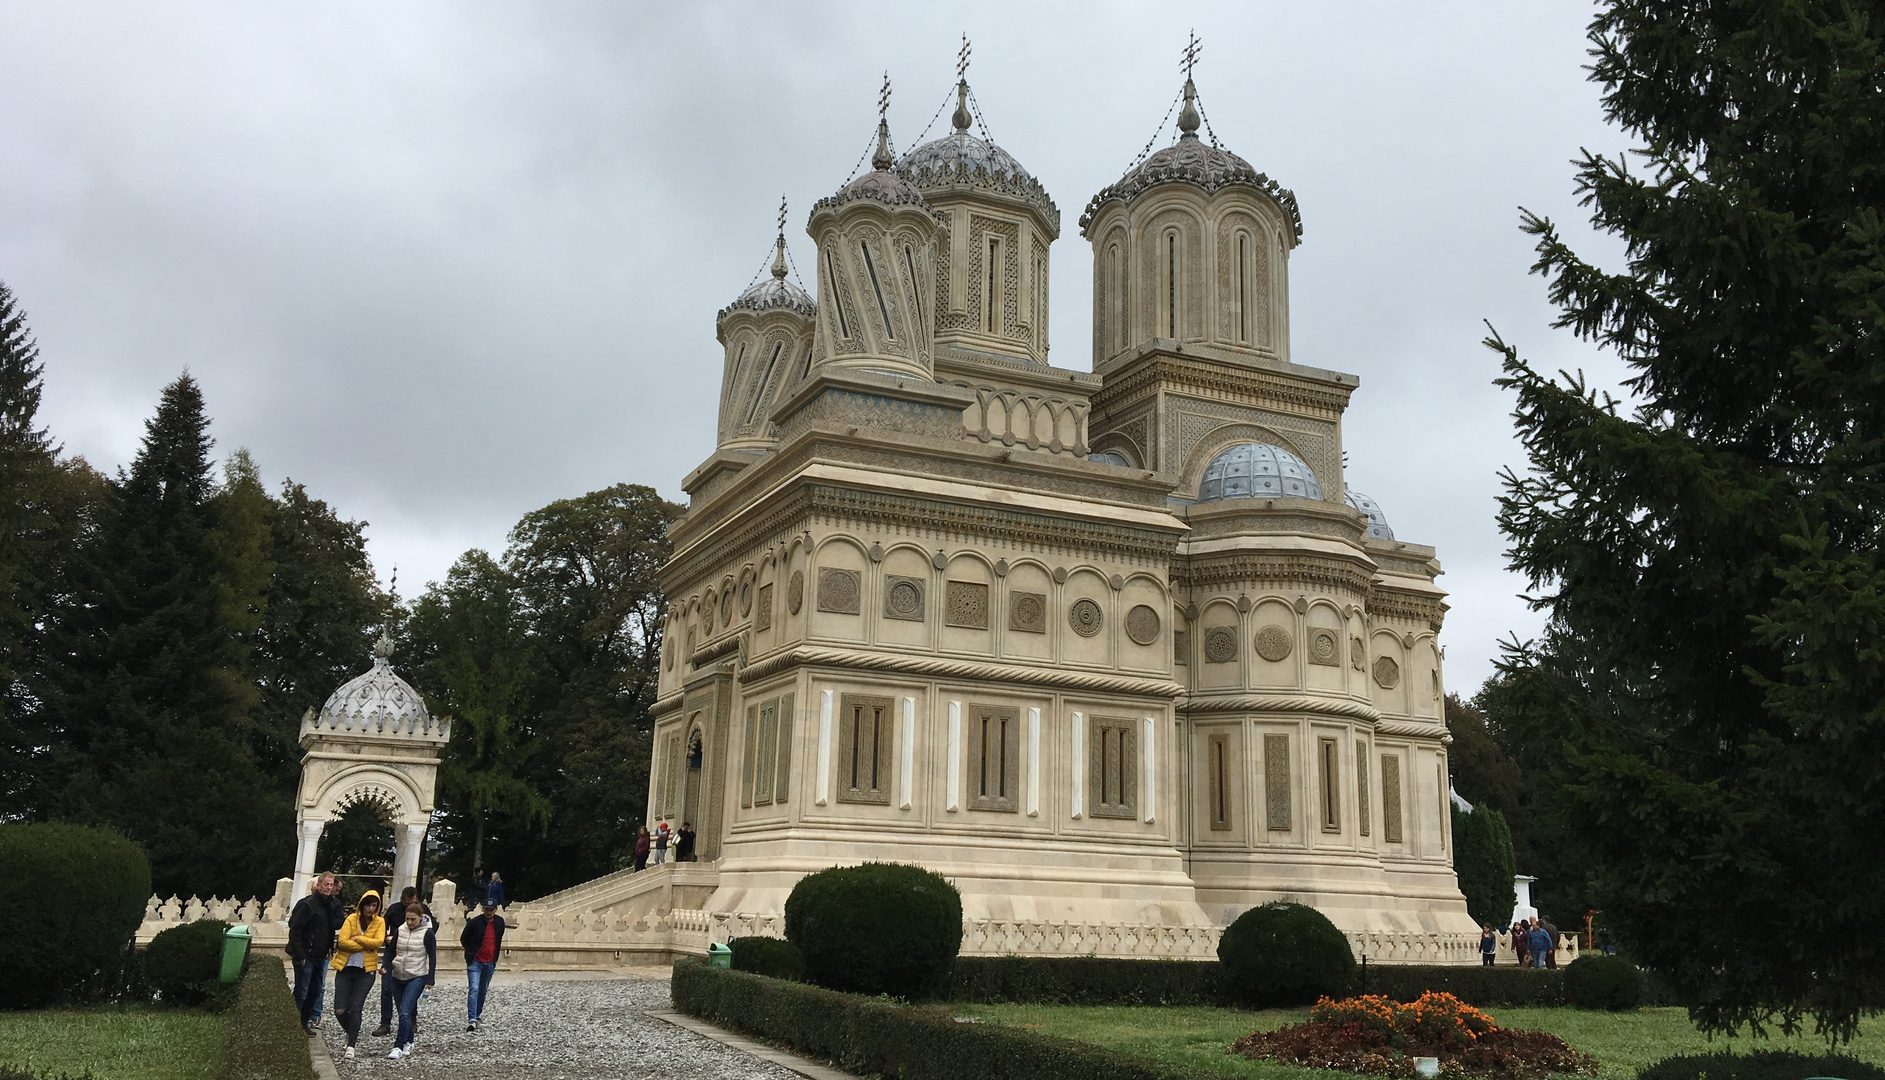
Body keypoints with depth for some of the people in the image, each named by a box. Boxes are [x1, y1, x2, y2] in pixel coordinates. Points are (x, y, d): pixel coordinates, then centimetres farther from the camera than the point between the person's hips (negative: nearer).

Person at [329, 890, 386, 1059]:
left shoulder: (379, 922, 3)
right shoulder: (351, 919, 0)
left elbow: (378, 942, -13)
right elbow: (342, 941, -12)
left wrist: (357, 939, -14)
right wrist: (366, 946, -13)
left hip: (366, 971, -1)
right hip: (346, 968, 1)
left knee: (355, 1008, -7)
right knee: (340, 1010, -2)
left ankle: (351, 1045, 2)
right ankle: (352, 1033, 27)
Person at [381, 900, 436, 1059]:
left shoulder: (428, 933, -8)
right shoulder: (399, 930, 3)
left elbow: (432, 957, -4)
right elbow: (391, 951, 12)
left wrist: (430, 979, -7)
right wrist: (387, 968, -3)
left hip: (417, 977, -5)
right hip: (398, 977, 5)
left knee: (405, 1012, -16)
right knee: (404, 1012, 10)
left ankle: (399, 1047, -16)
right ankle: (408, 1042, 25)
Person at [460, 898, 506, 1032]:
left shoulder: (500, 922, 4)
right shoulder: (475, 922, -10)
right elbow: (463, 939, 0)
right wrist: (471, 953, 1)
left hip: (490, 963, 5)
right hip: (475, 962, -5)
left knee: (483, 990, 15)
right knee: (473, 989, -16)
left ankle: (478, 1015, 31)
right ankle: (472, 1020, -19)